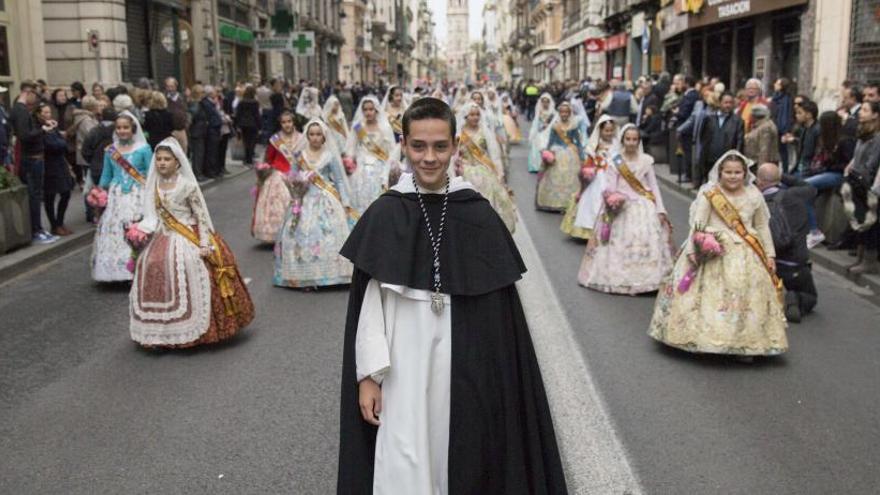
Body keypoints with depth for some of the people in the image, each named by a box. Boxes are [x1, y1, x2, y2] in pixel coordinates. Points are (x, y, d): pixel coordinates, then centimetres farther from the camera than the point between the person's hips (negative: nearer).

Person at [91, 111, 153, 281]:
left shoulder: (144, 149, 0)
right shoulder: (110, 150, 9)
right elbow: (106, 176, 15)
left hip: (137, 197, -3)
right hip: (115, 197, 3)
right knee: (113, 231, -1)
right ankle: (116, 269, 10)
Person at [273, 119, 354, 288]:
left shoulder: (330, 156, 2)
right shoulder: (299, 155, 8)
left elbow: (340, 181, 3)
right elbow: (291, 177, 15)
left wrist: (345, 203, -3)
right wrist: (298, 180, -8)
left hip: (326, 201, -2)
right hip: (305, 201, 2)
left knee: (328, 235, -12)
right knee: (302, 236, -5)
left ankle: (328, 274, -3)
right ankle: (304, 276, 2)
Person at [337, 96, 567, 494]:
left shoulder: (480, 216, -3)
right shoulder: (384, 215, -4)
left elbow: (499, 305, 1)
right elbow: (369, 301, -2)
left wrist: (497, 377, 2)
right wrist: (368, 374, -5)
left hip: (465, 367, 1)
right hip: (403, 365, 0)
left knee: (461, 458, 11)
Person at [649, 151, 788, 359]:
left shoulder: (754, 195, 5)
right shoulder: (708, 194, -6)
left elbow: (762, 227, 12)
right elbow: (697, 224, -8)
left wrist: (770, 255, 10)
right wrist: (692, 250, -17)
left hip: (745, 256, 3)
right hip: (713, 254, -3)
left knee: (747, 298, 2)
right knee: (709, 296, -4)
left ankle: (745, 344, 12)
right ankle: (704, 339, 7)